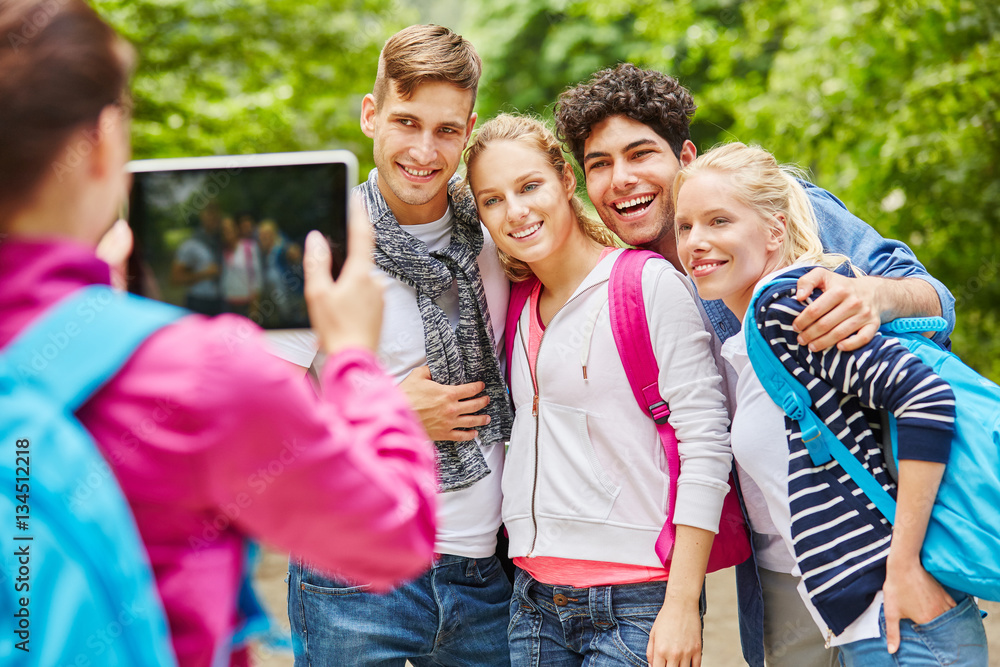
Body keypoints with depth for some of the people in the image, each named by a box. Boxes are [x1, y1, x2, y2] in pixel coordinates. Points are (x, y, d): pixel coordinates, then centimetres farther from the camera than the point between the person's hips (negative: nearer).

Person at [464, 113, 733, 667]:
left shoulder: (652, 283, -7)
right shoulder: (518, 305, 11)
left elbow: (706, 446, -12)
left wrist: (682, 606, -15)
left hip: (635, 602, -5)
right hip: (534, 599, 6)